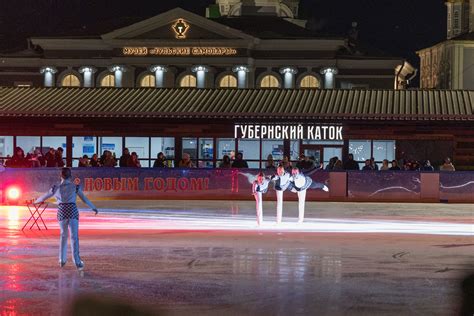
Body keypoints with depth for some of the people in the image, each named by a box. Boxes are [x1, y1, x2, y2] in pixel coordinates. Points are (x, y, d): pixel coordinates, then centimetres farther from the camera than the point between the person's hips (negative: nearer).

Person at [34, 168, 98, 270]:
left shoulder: (55, 188, 6)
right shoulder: (75, 187, 2)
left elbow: (44, 197, 18)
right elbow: (85, 199, 8)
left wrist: (36, 201, 39)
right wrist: (94, 208, 23)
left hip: (61, 212, 2)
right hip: (73, 211, -2)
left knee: (63, 235, 20)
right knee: (74, 236, -4)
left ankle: (62, 260, 20)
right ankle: (77, 261, -13)